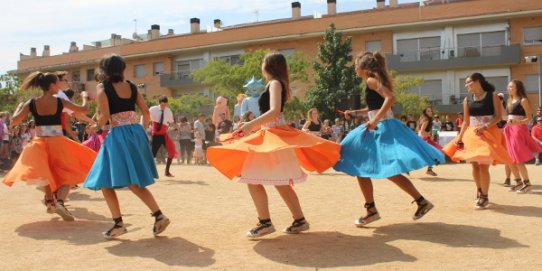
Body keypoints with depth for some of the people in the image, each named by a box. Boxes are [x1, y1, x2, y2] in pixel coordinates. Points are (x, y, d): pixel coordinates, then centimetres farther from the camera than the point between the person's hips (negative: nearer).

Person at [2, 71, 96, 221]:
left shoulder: (31, 103, -2)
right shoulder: (60, 102, -7)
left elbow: (13, 122, -2)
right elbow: (84, 109, -1)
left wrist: (19, 107, 15)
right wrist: (85, 97, 19)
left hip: (39, 144, 3)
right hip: (57, 143, -3)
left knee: (45, 172, 24)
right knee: (67, 172, 8)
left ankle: (50, 201, 32)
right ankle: (60, 202, -14)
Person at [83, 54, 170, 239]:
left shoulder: (102, 87, -3)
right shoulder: (131, 86, 11)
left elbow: (105, 116, -12)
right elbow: (146, 112, 9)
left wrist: (97, 124, 10)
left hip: (118, 136, -6)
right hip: (136, 133, 6)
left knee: (105, 182, 6)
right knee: (135, 182, 15)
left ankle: (119, 223, 1)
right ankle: (159, 215, 4)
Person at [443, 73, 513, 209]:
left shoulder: (492, 96, -3)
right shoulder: (467, 99, 8)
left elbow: (498, 116, -8)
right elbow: (466, 122, 8)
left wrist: (485, 127, -23)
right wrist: (459, 137, -1)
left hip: (488, 134, -4)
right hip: (472, 134, 4)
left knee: (483, 166, -9)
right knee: (475, 165, 7)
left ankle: (484, 196, 5)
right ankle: (479, 192, 28)